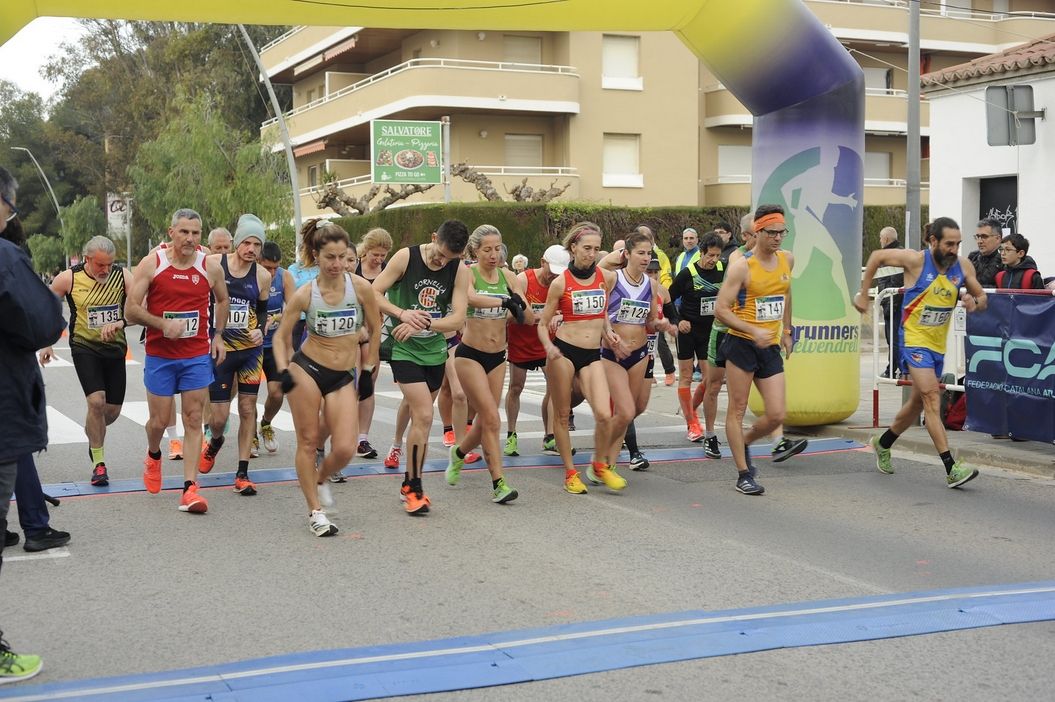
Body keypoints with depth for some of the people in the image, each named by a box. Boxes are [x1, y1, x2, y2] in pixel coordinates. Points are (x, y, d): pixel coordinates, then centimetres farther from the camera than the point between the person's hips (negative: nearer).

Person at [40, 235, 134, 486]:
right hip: (84, 347, -3)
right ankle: (98, 463, -5)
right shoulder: (68, 279, -10)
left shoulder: (123, 277, -8)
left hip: (115, 348, 3)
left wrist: (120, 323, -34)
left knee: (113, 410, 8)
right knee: (96, 401, -20)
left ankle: (93, 438, 43)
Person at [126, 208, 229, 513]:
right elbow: (131, 310, -7)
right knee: (159, 421, 6)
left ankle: (190, 488, -3)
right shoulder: (151, 264, -7)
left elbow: (222, 300, 19)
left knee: (193, 421, -3)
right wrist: (162, 324, -21)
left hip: (197, 356, 1)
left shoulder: (210, 266, -1)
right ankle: (153, 456, 41)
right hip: (160, 355, -1)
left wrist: (218, 335, 10)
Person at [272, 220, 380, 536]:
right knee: (308, 440, 0)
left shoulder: (361, 288, -6)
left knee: (344, 449, -9)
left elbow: (375, 329, 7)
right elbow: (281, 336, 2)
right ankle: (315, 511, 14)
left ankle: (320, 479, 25)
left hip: (343, 377, 1)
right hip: (306, 368, -1)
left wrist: (368, 370, 9)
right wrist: (283, 371, -11)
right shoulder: (305, 294, -7)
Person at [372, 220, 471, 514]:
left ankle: (409, 484, 26)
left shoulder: (460, 270, -5)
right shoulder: (406, 257, -13)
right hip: (405, 349, -4)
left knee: (419, 416, 13)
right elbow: (373, 294, -11)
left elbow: (458, 318, -12)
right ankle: (414, 488, -2)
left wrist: (424, 323, -25)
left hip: (435, 349, 4)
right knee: (424, 416, -14)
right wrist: (402, 313, -26)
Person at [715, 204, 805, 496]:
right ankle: (744, 474, 9)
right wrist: (754, 331, -24)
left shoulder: (787, 259, 6)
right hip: (741, 345, -5)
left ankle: (744, 442, 29)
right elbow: (720, 309, -15)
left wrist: (786, 332, 24)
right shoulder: (742, 267, -12)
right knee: (737, 410, 1)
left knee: (776, 415, 0)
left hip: (771, 348, 5)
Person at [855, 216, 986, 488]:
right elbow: (876, 256, -1)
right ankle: (952, 469, -23)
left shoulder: (963, 266, -3)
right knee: (932, 397, -18)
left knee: (918, 403, 18)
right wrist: (863, 295, 1)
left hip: (939, 344, 6)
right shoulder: (916, 260, -15)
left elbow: (982, 298, 9)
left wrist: (974, 302, -16)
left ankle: (883, 443, 42)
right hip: (914, 340, -6)